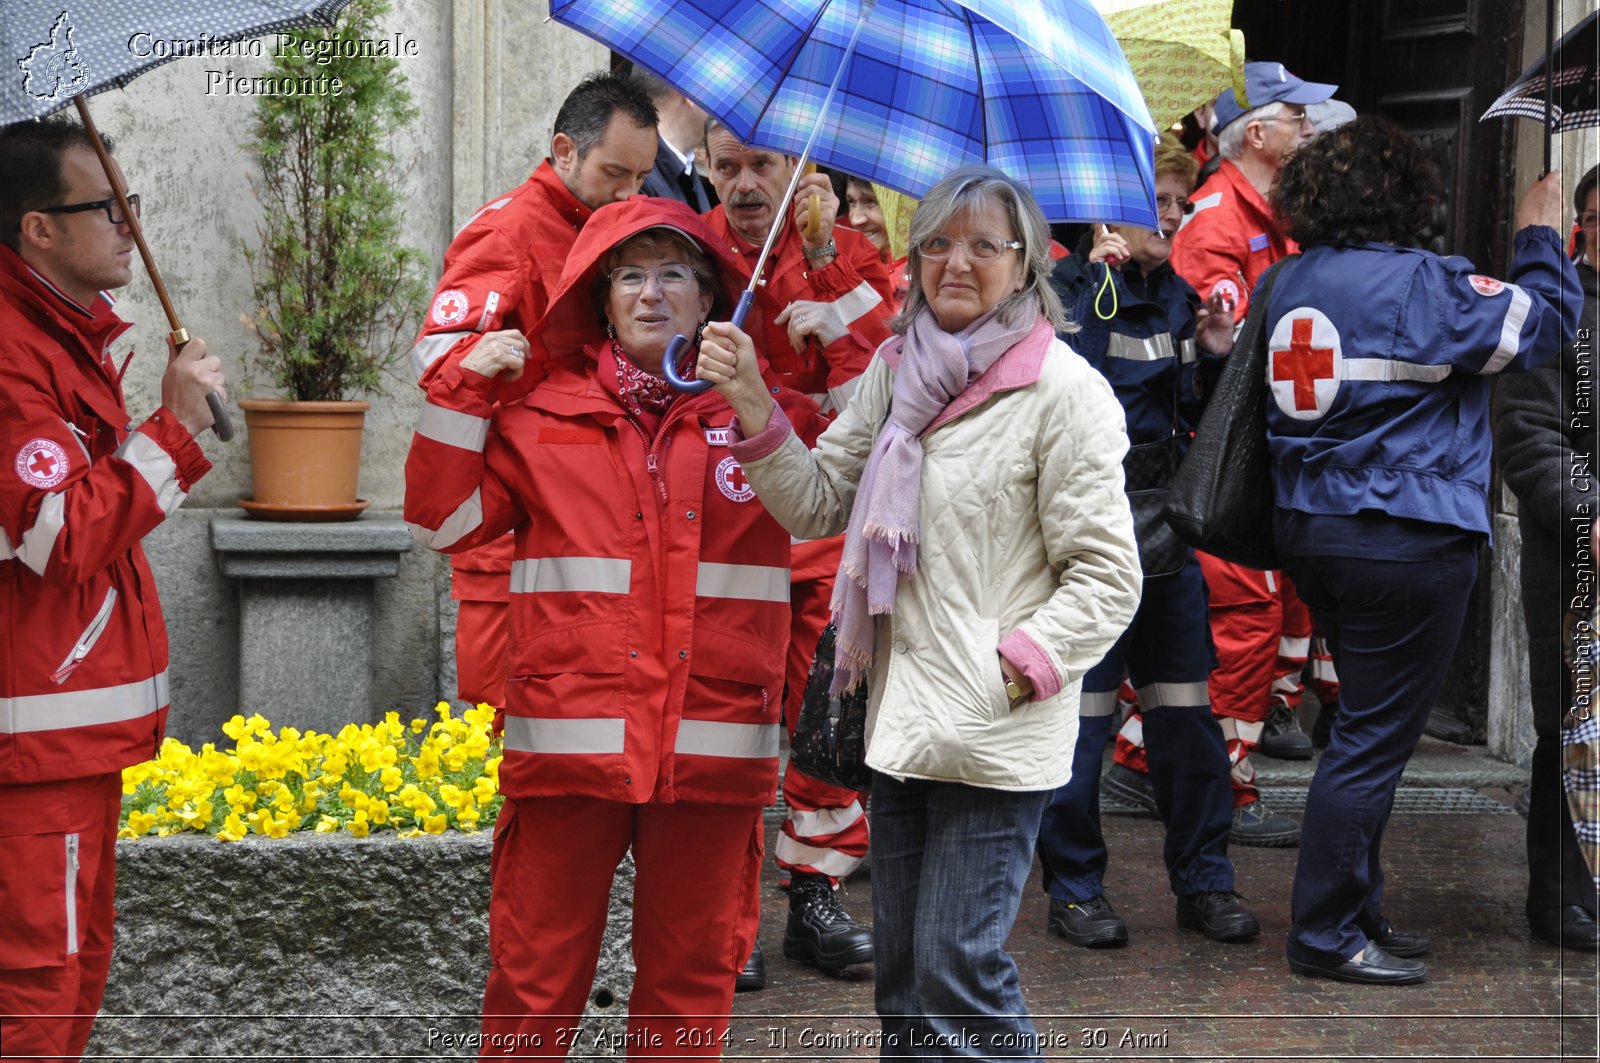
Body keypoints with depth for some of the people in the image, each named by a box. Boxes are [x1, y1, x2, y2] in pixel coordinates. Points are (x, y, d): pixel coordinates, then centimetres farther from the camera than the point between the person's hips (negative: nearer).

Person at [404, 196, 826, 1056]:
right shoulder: (546, 417, 8)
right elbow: (441, 518, 9)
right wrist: (463, 389, 2)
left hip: (714, 750, 1)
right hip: (567, 740, -1)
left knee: (691, 973, 10)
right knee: (536, 972, 4)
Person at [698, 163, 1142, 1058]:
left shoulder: (1065, 389, -10)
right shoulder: (897, 368, 10)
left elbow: (1107, 577, -10)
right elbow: (818, 503, 9)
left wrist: (1013, 671, -18)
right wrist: (754, 406, -4)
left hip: (998, 738, -7)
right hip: (903, 716, 7)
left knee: (957, 972, -6)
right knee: (901, 972, 15)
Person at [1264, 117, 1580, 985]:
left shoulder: (1292, 284, 7)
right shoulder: (1420, 284, -15)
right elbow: (1543, 323, -7)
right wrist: (1539, 239, 9)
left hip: (1312, 525, 8)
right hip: (1406, 540, -8)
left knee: (1368, 724, 19)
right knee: (1373, 737, -1)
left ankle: (1354, 912, 26)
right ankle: (1325, 936, 4)